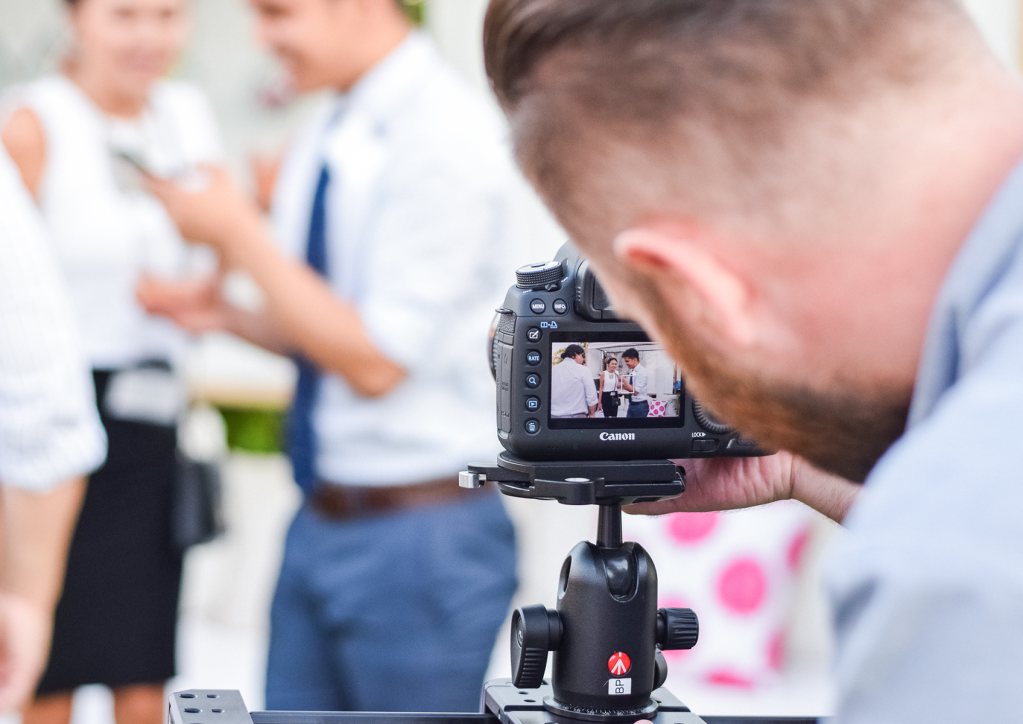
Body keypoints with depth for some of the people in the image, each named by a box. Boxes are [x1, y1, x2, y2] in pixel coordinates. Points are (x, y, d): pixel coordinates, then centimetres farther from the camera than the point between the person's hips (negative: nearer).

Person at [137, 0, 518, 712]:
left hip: (419, 538, -8)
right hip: (320, 520, 8)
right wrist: (225, 314, 0)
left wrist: (241, 237, -14)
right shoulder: (324, 139, 7)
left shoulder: (450, 139, -18)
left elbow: (376, 360, -19)